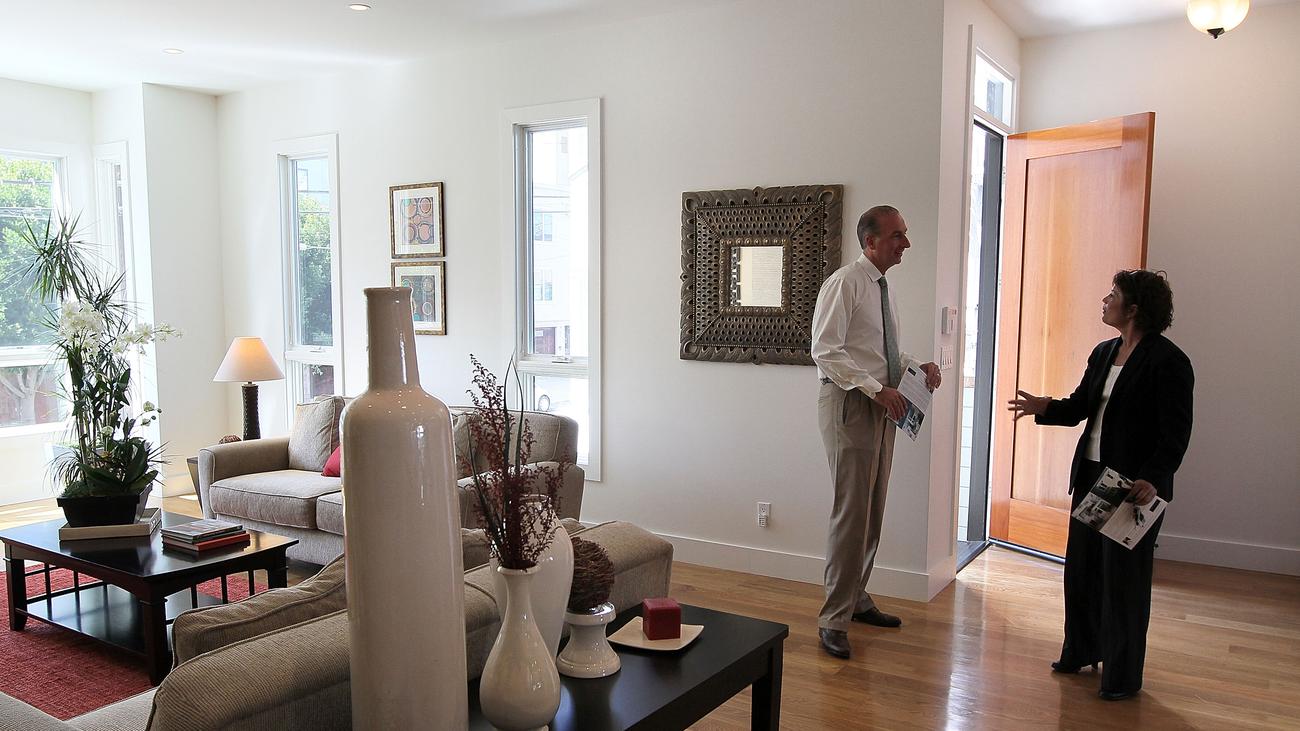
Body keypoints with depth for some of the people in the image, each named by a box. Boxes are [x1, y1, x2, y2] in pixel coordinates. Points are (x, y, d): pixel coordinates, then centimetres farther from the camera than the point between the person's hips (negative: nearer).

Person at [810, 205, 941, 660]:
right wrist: (877, 388, -23)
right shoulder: (845, 284, -12)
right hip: (848, 403, -9)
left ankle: (857, 600, 29)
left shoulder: (883, 289, 15)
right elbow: (826, 351, -19)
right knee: (852, 512, -8)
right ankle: (834, 620, 2)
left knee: (873, 510, 14)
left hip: (881, 405, 9)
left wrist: (918, 366, 5)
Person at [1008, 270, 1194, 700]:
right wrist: (1043, 407, -6)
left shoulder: (1167, 361, -14)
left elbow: (1176, 433, -17)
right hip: (1091, 475, 8)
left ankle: (1122, 676, 19)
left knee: (1123, 579, 3)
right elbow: (1079, 407, 13)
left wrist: (1153, 479, -28)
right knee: (1081, 567, 16)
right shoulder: (1104, 353, 10)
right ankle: (1081, 651, 35)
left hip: (1135, 485, -8)